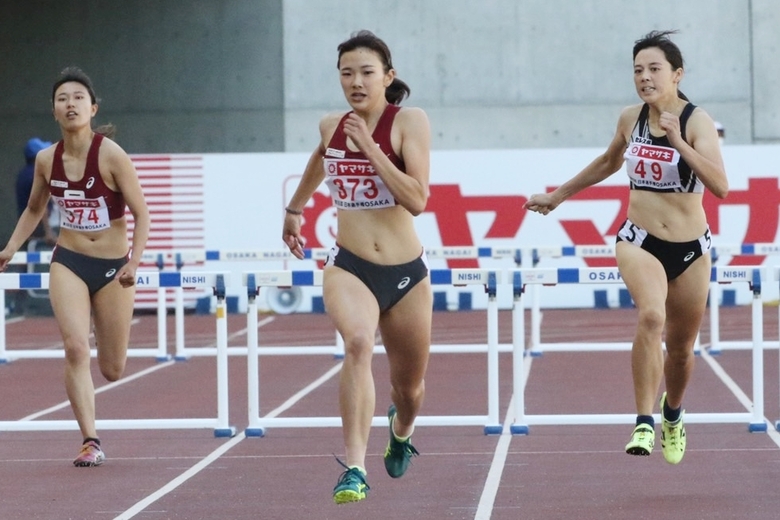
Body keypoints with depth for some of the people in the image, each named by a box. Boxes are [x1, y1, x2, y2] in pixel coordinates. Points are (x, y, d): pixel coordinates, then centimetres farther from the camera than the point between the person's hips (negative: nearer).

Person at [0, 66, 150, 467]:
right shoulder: (46, 160, -3)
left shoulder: (111, 155, -15)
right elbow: (34, 209, 15)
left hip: (113, 267, -2)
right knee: (75, 348, -18)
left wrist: (134, 261, -22)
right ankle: (90, 442, -13)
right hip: (68, 263, 2)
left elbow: (141, 213, -11)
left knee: (112, 370, 5)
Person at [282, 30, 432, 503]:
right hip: (349, 268, 1)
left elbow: (417, 200, -22)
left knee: (409, 388, 16)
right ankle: (355, 469, -34)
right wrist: (294, 209, 38)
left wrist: (370, 148, -24)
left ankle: (401, 432, 54)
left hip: (406, 273, -1)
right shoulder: (331, 127, 2)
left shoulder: (409, 122, -11)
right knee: (358, 343, -32)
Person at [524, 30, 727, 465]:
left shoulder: (697, 121, -12)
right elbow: (608, 163, 22)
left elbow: (720, 186, -26)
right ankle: (644, 424, -30)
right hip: (639, 241, 1)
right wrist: (558, 195, 28)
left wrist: (678, 141, -33)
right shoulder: (631, 119, 0)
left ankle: (673, 414, 47)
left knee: (681, 348, 14)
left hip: (690, 249, -1)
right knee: (651, 315, -30)